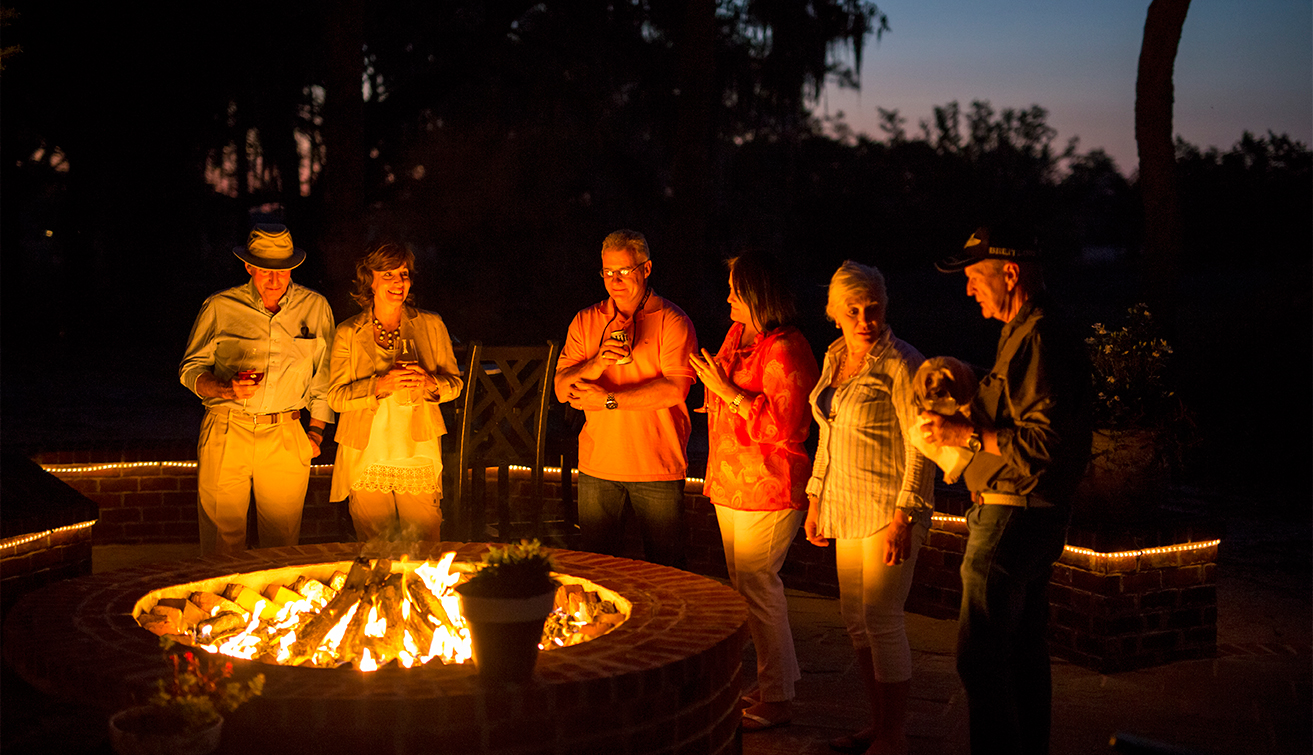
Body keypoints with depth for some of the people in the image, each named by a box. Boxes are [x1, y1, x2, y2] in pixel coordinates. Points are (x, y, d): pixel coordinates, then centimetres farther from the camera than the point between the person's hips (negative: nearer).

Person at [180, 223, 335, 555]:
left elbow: (324, 374, 15)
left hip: (286, 438, 1)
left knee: (284, 543, 3)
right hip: (226, 434, -1)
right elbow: (190, 369, 9)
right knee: (222, 539, 0)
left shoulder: (315, 307, 8)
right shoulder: (220, 307, 3)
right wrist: (226, 389, -12)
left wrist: (316, 432, 7)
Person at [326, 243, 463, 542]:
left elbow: (455, 383, 9)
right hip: (366, 460, 0)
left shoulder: (431, 326, 6)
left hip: (418, 457, 1)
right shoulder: (348, 334, 3)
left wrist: (429, 382, -14)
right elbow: (336, 397, -2)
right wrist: (380, 385, -18)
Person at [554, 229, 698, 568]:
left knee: (665, 571, 4)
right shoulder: (585, 321, 10)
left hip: (658, 467, -3)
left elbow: (674, 388, -15)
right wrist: (597, 363, -17)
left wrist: (609, 400, -17)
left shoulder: (672, 321, -3)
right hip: (598, 467, 4)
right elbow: (562, 389, 3)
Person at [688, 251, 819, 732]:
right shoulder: (738, 335, 12)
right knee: (746, 584, 15)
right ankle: (779, 678, 29)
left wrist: (726, 391, -21)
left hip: (767, 489, -10)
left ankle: (776, 700, 4)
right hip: (733, 484, 10)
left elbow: (779, 423, -24)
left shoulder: (784, 350, -17)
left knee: (756, 585, -6)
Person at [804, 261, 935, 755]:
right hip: (849, 510, 8)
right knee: (856, 619, 12)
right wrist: (815, 503, 17)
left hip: (890, 509, -8)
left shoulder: (901, 365, -13)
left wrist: (902, 519, -19)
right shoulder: (834, 359, 11)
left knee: (881, 620, -6)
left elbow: (920, 449, -15)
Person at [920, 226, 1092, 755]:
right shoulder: (1026, 334, 17)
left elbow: (1045, 441, -24)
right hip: (1036, 517, 11)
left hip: (1012, 517, -11)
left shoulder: (1040, 340, -17)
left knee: (981, 659, -8)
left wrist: (967, 434, -19)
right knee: (1024, 652, 16)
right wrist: (970, 419, 12)